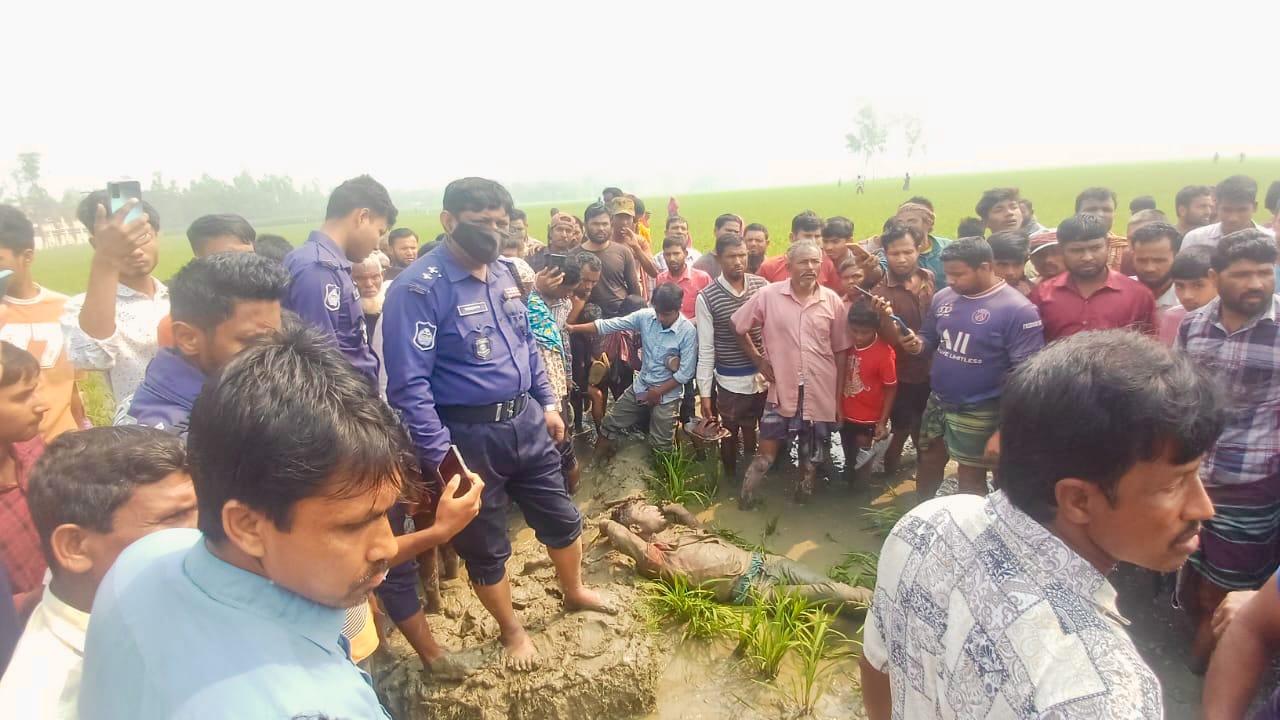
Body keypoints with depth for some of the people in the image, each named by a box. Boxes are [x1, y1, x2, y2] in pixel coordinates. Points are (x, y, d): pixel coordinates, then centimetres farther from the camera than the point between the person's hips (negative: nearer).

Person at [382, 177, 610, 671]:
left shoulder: (503, 273, 5)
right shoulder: (419, 288, -19)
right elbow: (408, 383, -22)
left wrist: (548, 403, 15)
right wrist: (440, 455, -22)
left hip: (526, 420, 7)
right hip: (470, 436, -6)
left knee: (561, 517, 21)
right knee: (485, 545, 14)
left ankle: (574, 591, 49)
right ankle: (512, 631, 39)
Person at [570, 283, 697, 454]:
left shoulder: (688, 332, -19)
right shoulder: (645, 316, -9)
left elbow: (686, 373, -17)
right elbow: (609, 325, -11)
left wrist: (658, 391, -13)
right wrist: (573, 328, -16)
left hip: (667, 394, -4)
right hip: (640, 387, 5)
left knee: (660, 447, 2)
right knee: (610, 425, 10)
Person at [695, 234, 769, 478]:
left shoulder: (762, 285, -2)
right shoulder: (706, 298, -10)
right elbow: (706, 348, -7)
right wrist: (704, 392, -7)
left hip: (766, 375, 3)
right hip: (731, 381, -3)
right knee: (730, 436, 13)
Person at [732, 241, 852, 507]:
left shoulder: (833, 301, -2)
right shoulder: (768, 295, -7)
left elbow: (840, 351, 3)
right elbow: (739, 327, 6)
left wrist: (840, 397, 3)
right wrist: (757, 359, 2)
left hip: (821, 394, 2)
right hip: (782, 390, -2)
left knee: (812, 458, 16)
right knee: (766, 452, 4)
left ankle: (803, 502, 37)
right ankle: (748, 497, 25)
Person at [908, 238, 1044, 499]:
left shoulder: (1018, 310, -19)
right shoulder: (943, 297, 0)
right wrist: (918, 343, -10)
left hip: (978, 414, -6)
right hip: (937, 402, 6)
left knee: (970, 480, 12)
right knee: (928, 465, 22)